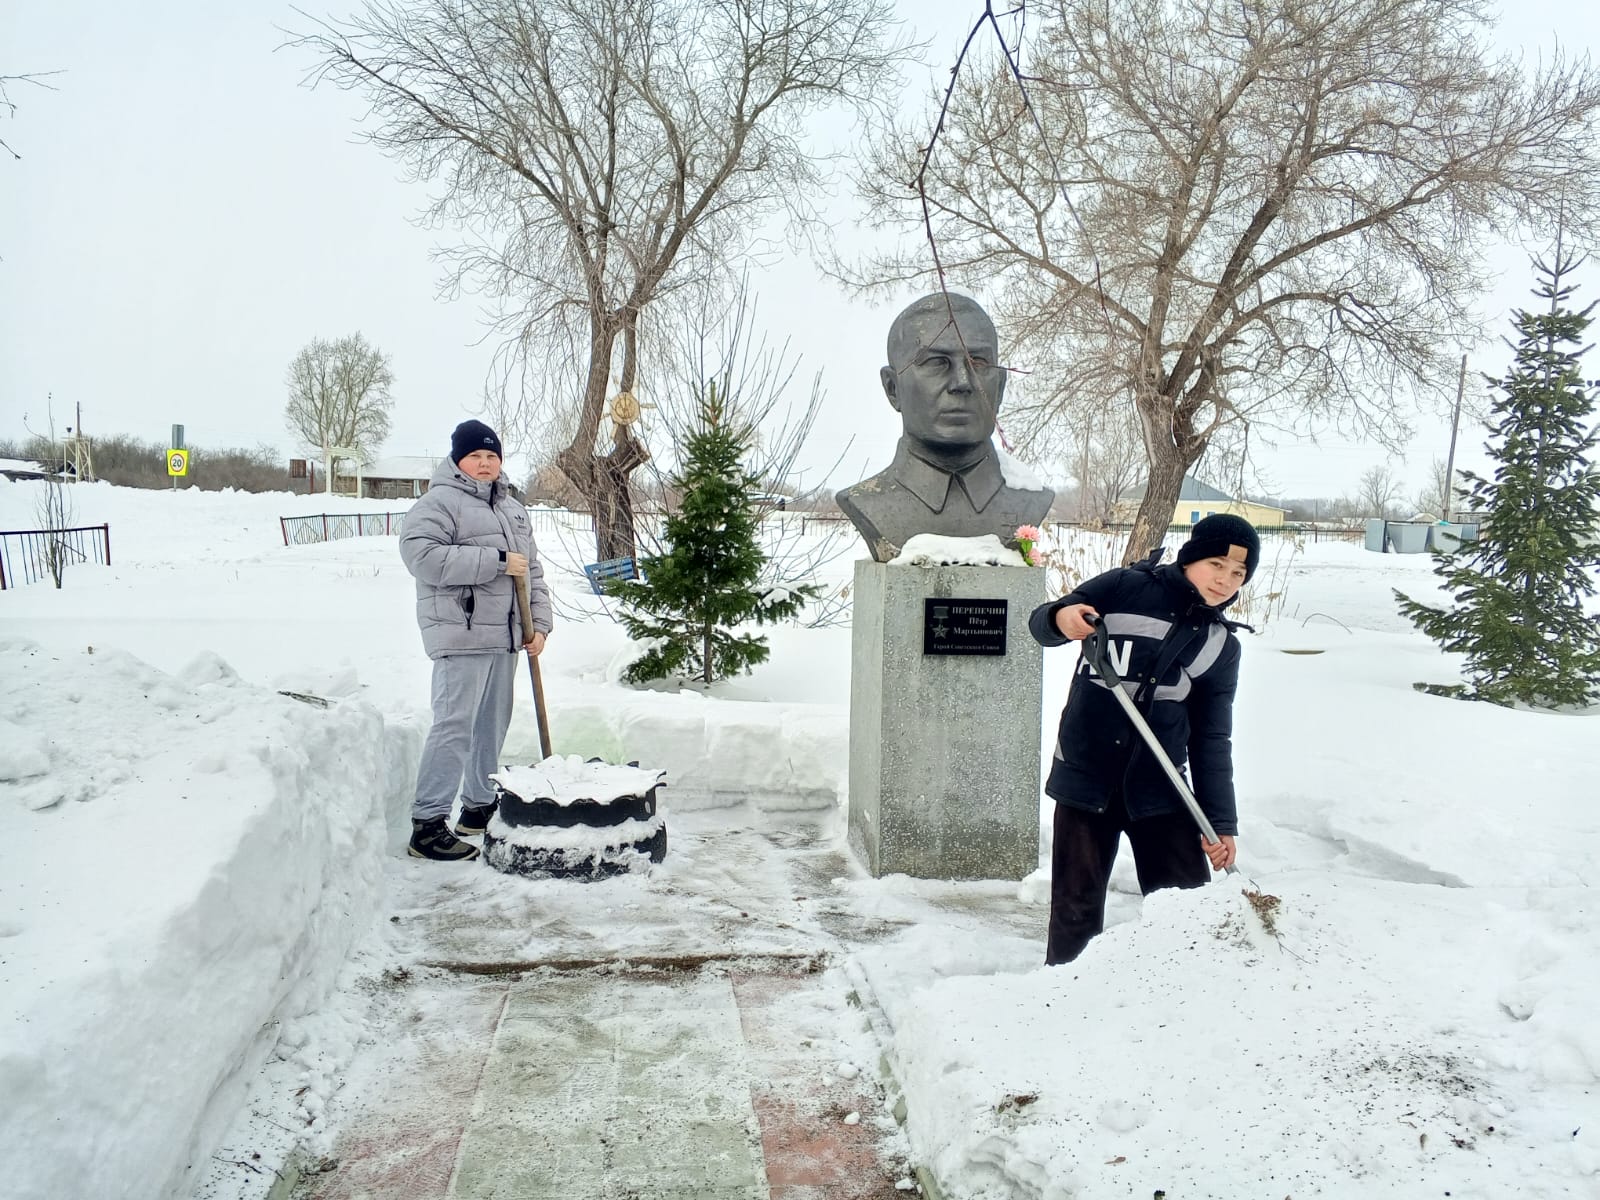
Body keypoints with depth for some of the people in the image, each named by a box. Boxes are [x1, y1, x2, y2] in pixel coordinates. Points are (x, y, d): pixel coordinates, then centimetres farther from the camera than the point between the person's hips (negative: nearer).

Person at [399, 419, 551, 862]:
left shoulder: (513, 509, 19)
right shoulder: (439, 503, -7)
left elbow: (532, 570, 22)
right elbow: (422, 555, -22)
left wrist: (539, 623, 10)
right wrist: (498, 561, -20)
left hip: (504, 637, 8)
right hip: (462, 637, -8)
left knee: (493, 725, 15)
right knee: (455, 726, -12)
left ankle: (479, 807, 28)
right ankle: (428, 824, -7)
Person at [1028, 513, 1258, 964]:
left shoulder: (1221, 646, 8)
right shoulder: (1125, 587, -2)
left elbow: (1211, 738, 9)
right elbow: (1040, 623, 1)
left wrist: (1221, 821, 3)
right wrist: (1061, 618, -24)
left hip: (1158, 788, 3)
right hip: (1085, 777, -3)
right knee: (1076, 910, 4)